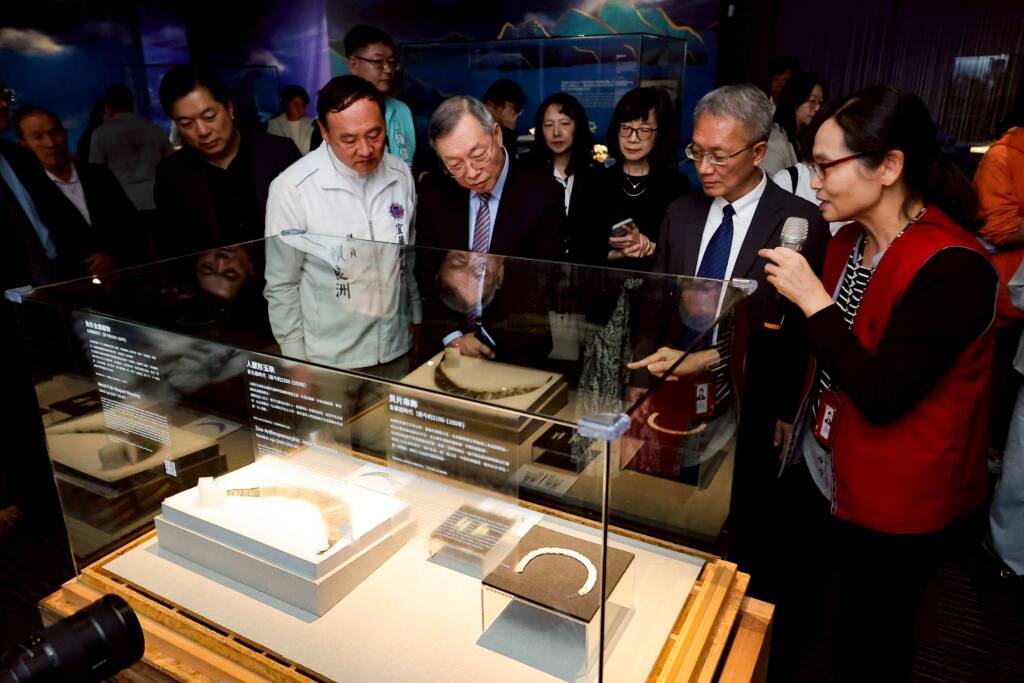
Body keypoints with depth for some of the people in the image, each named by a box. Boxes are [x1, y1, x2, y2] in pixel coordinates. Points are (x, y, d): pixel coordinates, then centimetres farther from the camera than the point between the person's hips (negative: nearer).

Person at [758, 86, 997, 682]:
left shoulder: (952, 267, -25)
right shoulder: (851, 240, 1)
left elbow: (882, 394, -27)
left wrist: (812, 299, -27)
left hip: (893, 502, -7)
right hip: (817, 464, 8)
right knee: (782, 609, 21)